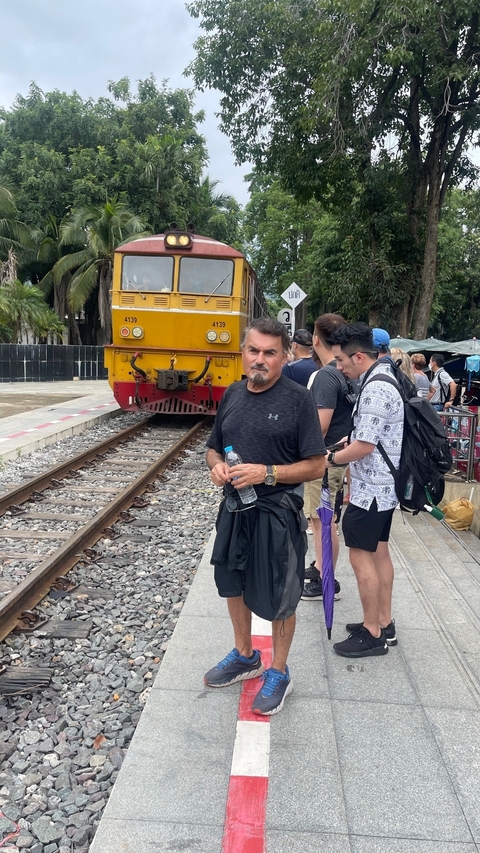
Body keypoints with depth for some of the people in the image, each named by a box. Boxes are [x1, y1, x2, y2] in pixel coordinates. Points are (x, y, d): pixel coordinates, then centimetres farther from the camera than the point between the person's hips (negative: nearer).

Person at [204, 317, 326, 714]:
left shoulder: (298, 399, -14)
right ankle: (245, 656, 44)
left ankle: (279, 673, 31)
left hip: (277, 513, -6)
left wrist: (267, 473, -24)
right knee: (233, 584, 21)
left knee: (278, 598, 9)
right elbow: (214, 447, 14)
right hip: (234, 509, 6)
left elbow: (316, 465, -14)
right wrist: (216, 466, -8)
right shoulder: (233, 394, 4)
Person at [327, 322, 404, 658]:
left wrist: (331, 458, -8)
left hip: (370, 489, -10)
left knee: (361, 557, -1)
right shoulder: (384, 378, 9)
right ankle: (385, 624, 28)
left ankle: (373, 634, 11)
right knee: (379, 552, 17)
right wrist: (342, 450, 8)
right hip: (383, 486, 10)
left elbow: (363, 447, -23)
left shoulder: (375, 389, -23)